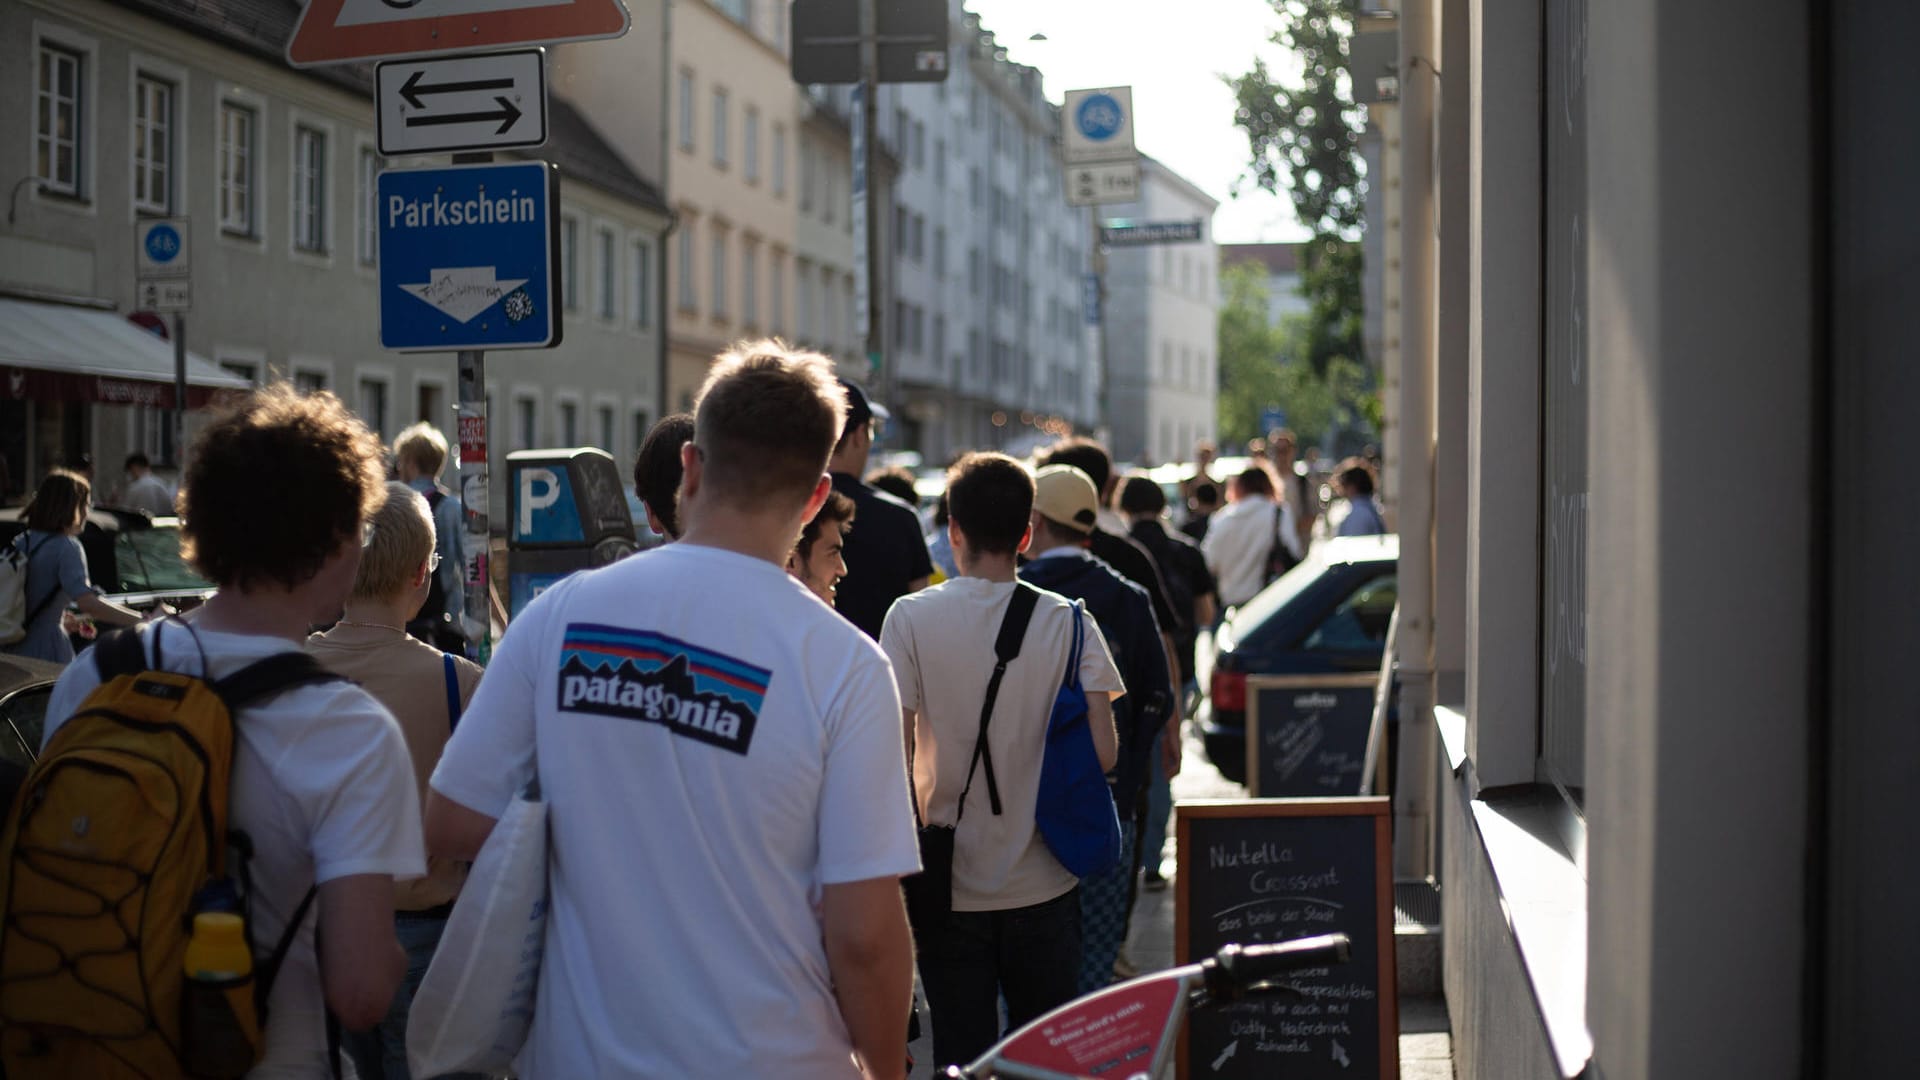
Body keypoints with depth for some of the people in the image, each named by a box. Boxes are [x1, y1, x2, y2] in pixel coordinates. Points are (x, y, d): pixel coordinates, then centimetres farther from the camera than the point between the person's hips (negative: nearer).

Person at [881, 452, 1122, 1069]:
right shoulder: (1068, 622, -5)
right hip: (1043, 884, 1)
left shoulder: (911, 618, -8)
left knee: (962, 1054, 8)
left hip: (952, 885, -1)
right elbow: (1103, 753, -9)